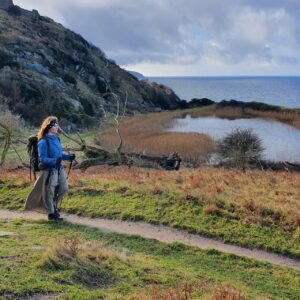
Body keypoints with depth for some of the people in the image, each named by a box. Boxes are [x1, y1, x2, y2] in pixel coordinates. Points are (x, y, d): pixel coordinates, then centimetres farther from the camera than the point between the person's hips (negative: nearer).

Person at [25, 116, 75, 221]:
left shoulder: (56, 138, 6)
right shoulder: (43, 142, -17)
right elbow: (43, 159, -18)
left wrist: (68, 157, 3)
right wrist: (54, 160, -32)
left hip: (59, 168, 8)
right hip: (49, 170, -8)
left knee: (64, 189, 13)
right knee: (49, 192, 7)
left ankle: (53, 206, 35)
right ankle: (51, 213, 23)